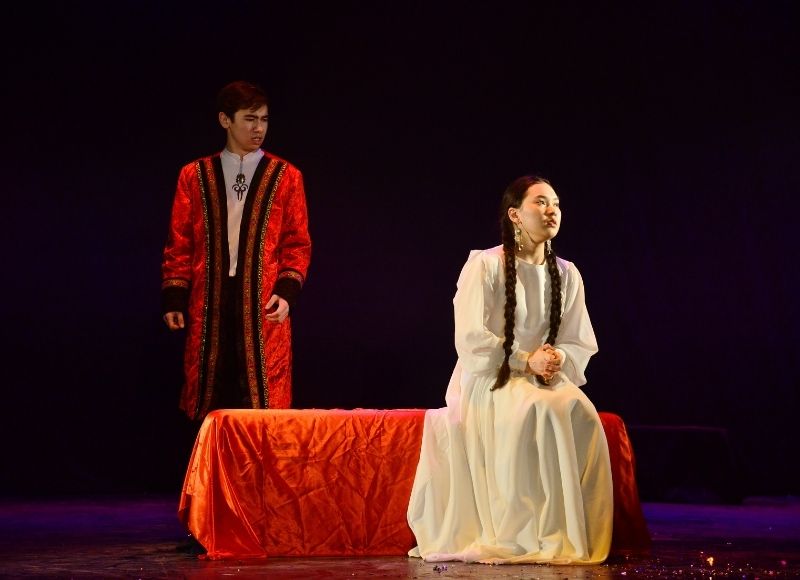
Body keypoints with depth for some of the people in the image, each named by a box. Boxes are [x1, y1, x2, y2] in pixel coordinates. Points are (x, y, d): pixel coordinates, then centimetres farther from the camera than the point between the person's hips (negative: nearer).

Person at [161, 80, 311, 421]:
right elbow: (179, 244, 9)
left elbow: (298, 244, 5)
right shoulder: (195, 176, 8)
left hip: (263, 306, -1)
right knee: (211, 404, 3)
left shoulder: (285, 177, 6)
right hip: (209, 303, 1)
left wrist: (287, 291, -9)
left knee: (262, 401, -3)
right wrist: (173, 299, 1)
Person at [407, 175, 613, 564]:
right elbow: (471, 342, -12)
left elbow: (581, 345, 9)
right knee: (535, 411, -36)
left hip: (546, 379, 5)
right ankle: (527, 536, -32)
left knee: (579, 411, -29)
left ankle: (576, 535, -24)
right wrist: (525, 361, -21)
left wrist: (558, 359, -14)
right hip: (488, 380, -4)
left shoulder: (567, 274, 9)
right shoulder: (484, 265, -6)